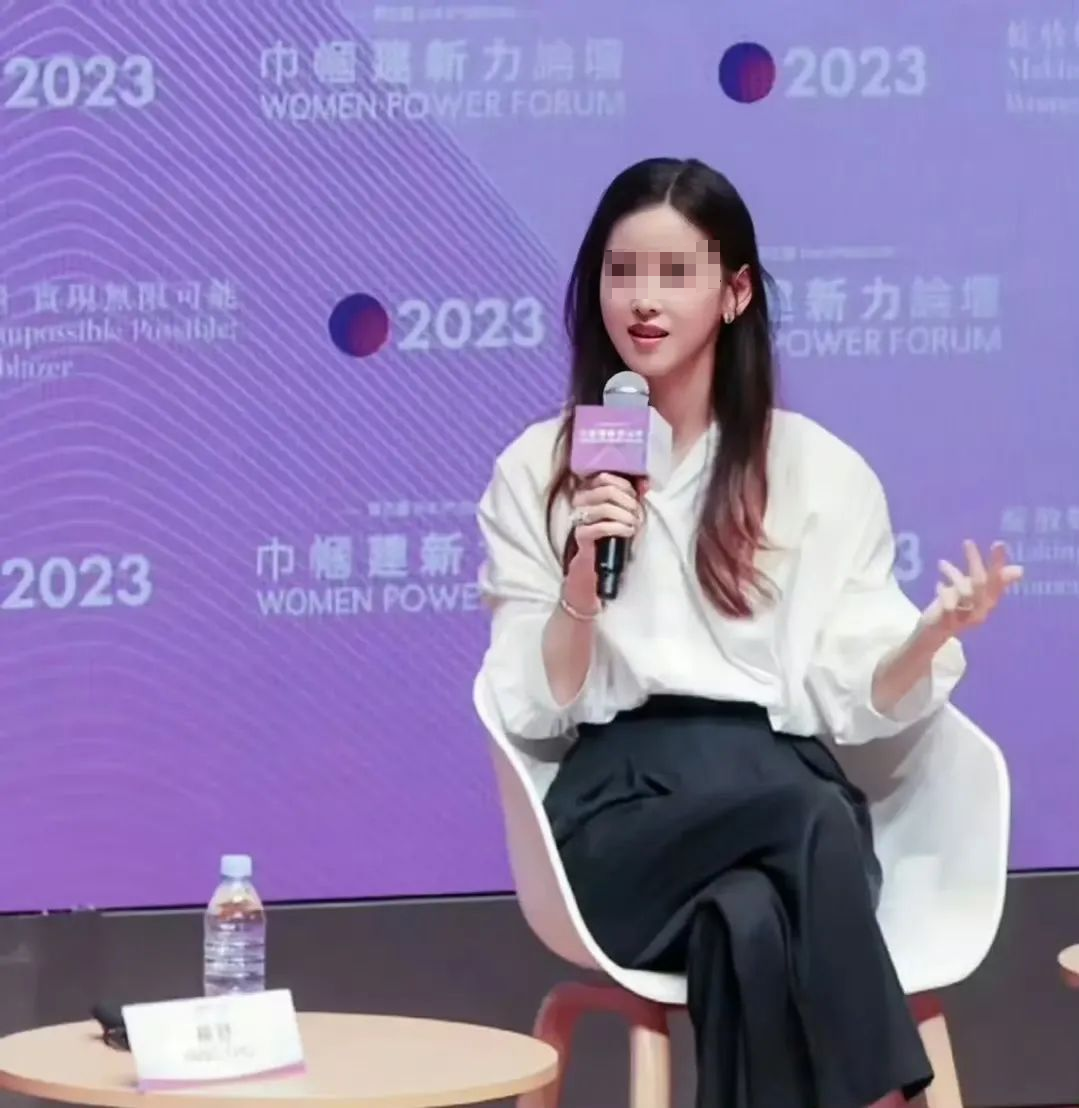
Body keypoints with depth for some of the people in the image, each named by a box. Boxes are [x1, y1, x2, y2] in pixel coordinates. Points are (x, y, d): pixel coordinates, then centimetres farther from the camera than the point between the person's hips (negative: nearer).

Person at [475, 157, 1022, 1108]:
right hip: (624, 808, -1)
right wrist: (582, 579, -11)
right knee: (812, 823, -36)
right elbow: (534, 710, 6)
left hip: (784, 784, 1)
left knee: (757, 924, -39)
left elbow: (855, 699, 5)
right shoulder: (537, 471, 11)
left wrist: (934, 633, -15)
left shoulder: (821, 472, 11)